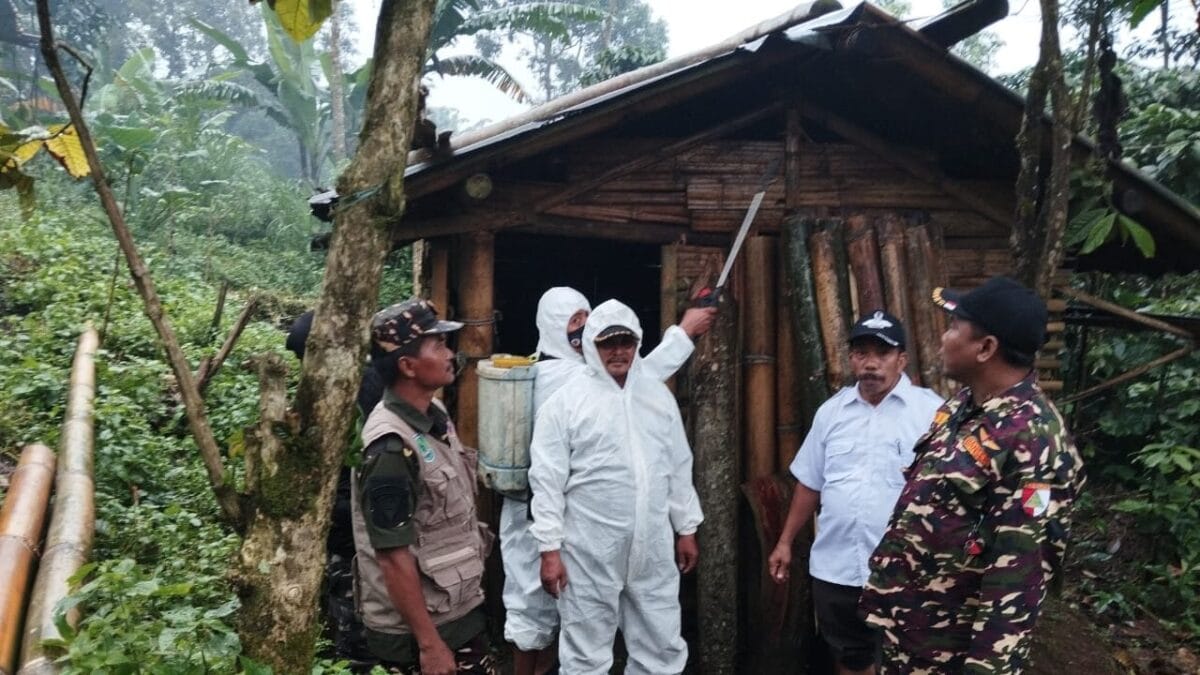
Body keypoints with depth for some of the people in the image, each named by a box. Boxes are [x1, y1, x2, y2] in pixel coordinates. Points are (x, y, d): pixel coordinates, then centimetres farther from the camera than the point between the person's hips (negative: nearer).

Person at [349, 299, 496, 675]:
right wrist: (429, 643, -19)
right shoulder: (391, 447, -25)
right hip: (416, 629, -8)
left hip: (457, 610, 8)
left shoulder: (435, 415, 1)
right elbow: (394, 558, -23)